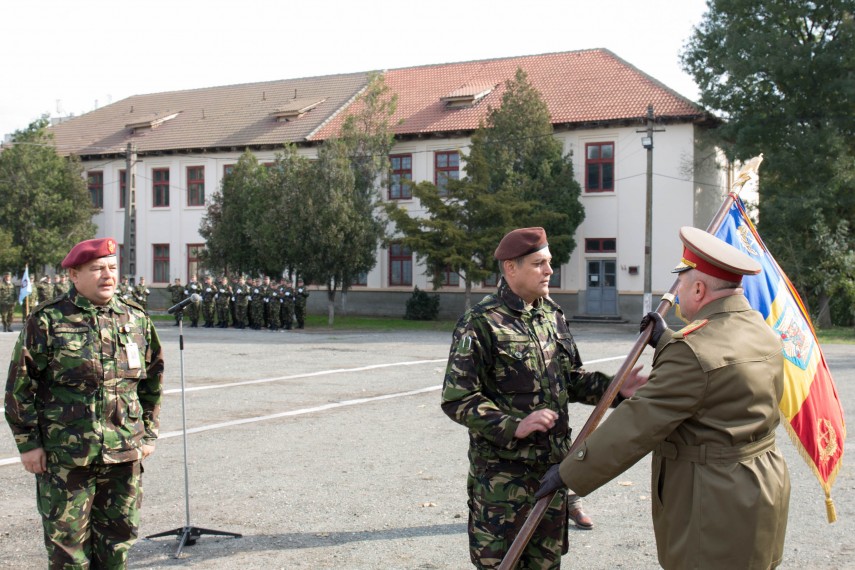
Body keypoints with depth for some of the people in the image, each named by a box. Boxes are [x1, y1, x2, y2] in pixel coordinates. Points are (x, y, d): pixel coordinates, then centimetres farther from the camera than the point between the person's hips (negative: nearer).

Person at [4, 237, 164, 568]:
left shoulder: (136, 319, 8)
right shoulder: (47, 321, -5)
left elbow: (153, 380, 16)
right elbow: (20, 385, -2)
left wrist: (148, 433, 12)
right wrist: (28, 442, -5)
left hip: (125, 453, 4)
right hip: (65, 454, -4)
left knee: (119, 537, 12)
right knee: (67, 538, 4)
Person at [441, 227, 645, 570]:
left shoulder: (552, 315, 10)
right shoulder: (481, 323, -14)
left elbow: (571, 379, 18)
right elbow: (456, 399, -16)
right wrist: (514, 425, -25)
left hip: (553, 465, 7)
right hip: (503, 474, -7)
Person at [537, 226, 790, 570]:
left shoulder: (694, 351, -22)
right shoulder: (763, 332, 6)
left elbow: (637, 424, -21)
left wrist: (570, 473, -13)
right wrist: (665, 341, 25)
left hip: (717, 508, -9)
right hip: (764, 488, 10)